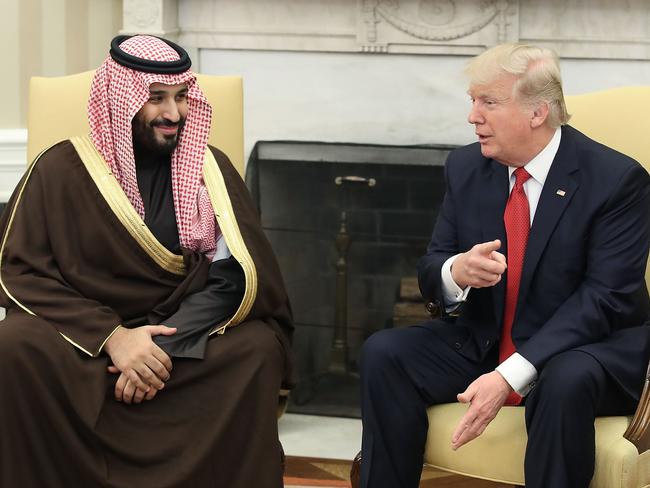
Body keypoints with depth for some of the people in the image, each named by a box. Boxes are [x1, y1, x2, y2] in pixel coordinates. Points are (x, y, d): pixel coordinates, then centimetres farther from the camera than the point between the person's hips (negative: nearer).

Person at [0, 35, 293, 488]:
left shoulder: (209, 169, 1)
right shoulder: (63, 169, -3)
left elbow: (234, 275, -7)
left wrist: (165, 346, -23)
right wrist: (111, 336, -21)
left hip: (186, 337, 1)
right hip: (85, 336, -1)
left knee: (258, 350, -29)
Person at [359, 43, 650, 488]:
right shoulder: (466, 167, 1)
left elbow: (604, 298, -20)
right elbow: (430, 271, 5)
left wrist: (510, 376, -30)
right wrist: (457, 272, -23)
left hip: (588, 348, -5)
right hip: (482, 342, 5)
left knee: (567, 380, -38)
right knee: (384, 353, -16)